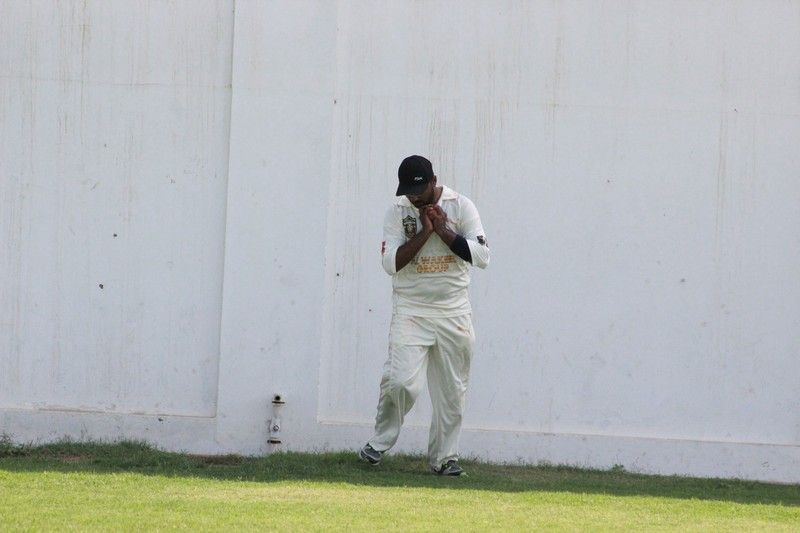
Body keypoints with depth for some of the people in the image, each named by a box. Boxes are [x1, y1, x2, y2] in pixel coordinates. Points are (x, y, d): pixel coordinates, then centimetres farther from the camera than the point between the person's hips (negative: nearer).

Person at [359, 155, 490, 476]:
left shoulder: (460, 207, -1)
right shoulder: (398, 212, -1)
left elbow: (481, 256, -10)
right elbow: (391, 263, -12)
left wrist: (443, 230, -14)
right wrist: (425, 232, -15)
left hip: (454, 314, 1)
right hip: (410, 312, -1)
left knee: (452, 389, 3)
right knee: (402, 382, -16)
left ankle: (444, 457, 14)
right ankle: (379, 443, 3)